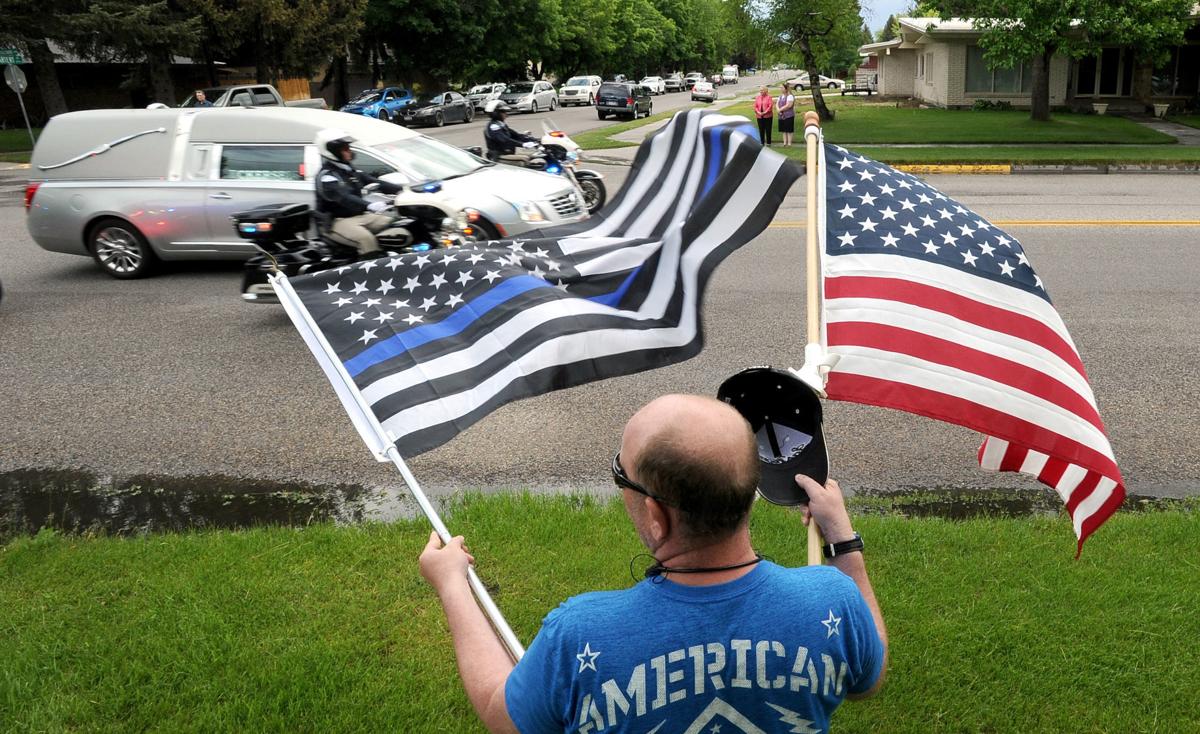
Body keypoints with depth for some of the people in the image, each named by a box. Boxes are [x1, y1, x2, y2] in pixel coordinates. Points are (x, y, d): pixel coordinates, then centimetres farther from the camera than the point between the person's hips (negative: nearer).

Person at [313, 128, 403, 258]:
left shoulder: (349, 170, 14)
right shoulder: (326, 175, -14)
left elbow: (374, 183, 10)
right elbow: (342, 197, -32)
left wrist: (400, 189, -6)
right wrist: (369, 205, -49)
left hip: (360, 215, 9)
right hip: (339, 220, -8)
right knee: (366, 238, -34)